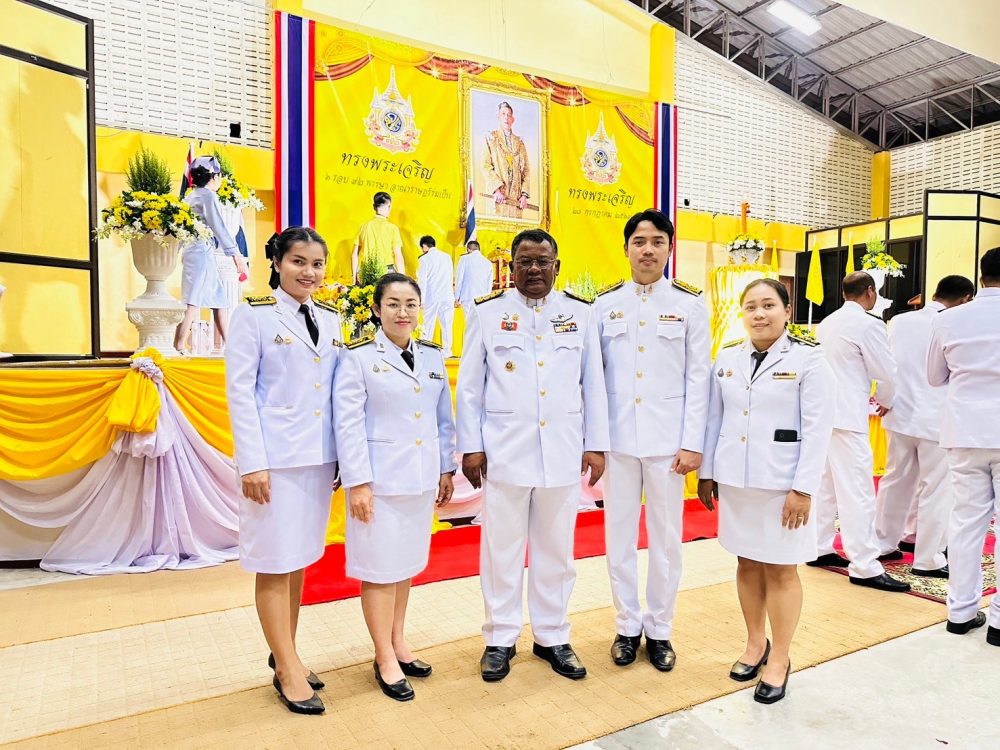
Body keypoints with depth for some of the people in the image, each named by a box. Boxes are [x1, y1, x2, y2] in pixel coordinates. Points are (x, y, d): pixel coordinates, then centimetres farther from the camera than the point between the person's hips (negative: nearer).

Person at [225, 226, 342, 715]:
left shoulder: (331, 320, 10)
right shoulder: (254, 316, -4)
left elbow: (339, 392, 11)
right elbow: (240, 392, -8)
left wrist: (344, 456, 8)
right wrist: (252, 463, -14)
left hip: (319, 457, 6)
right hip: (276, 457, -5)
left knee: (300, 560, 14)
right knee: (275, 563, 3)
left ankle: (283, 654, 29)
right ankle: (288, 671, 16)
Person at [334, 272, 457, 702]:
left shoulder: (432, 356, 8)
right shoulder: (358, 357, -7)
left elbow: (444, 418, 11)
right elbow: (348, 423, -11)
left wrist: (447, 469, 10)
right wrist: (358, 482, -14)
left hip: (421, 477, 5)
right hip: (380, 478, -5)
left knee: (407, 563, 16)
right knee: (381, 568, 4)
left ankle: (397, 643, 32)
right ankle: (385, 659, 19)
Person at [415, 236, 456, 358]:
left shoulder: (424, 259, -5)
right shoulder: (447, 256, 7)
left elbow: (421, 281, -6)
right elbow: (450, 277, 10)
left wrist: (421, 299, -3)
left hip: (432, 297, -3)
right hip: (447, 296, 3)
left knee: (428, 325, 6)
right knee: (446, 324, 7)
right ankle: (446, 351, 7)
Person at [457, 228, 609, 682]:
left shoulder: (580, 313, 6)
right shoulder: (487, 312, 2)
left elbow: (593, 384, 7)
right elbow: (469, 386, 2)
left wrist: (595, 445, 3)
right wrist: (470, 447, -2)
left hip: (563, 452, 2)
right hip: (505, 451, -1)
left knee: (556, 549, 12)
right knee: (502, 547, 8)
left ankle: (552, 636, 29)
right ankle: (500, 638, 25)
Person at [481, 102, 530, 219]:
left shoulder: (519, 142, 21)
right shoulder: (491, 138, 10)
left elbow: (525, 170, 15)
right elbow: (486, 166, -1)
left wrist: (524, 194, 1)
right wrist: (496, 189, -14)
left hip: (515, 197, 3)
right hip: (497, 194, -3)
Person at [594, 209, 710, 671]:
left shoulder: (690, 304, 2)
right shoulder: (606, 304, 5)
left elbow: (698, 377, 0)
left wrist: (692, 443, -6)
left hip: (667, 440, -1)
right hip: (618, 438, 1)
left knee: (666, 538, 8)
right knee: (619, 536, 9)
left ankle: (659, 628, 25)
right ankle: (627, 625, 26)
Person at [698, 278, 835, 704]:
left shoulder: (808, 359, -6)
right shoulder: (727, 358, 6)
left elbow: (817, 429, -9)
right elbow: (714, 418, 10)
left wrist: (803, 488, -13)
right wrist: (707, 472, 8)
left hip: (782, 480, -4)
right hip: (734, 477, 4)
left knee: (781, 570, 5)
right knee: (747, 562, 14)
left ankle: (779, 659, 21)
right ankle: (755, 643, 31)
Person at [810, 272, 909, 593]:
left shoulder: (826, 323, 13)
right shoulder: (868, 325, -10)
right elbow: (887, 373, -6)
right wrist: (885, 402, 13)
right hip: (848, 417, -8)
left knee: (824, 484, 15)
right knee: (857, 491, -6)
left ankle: (820, 549, 24)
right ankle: (865, 568, -2)